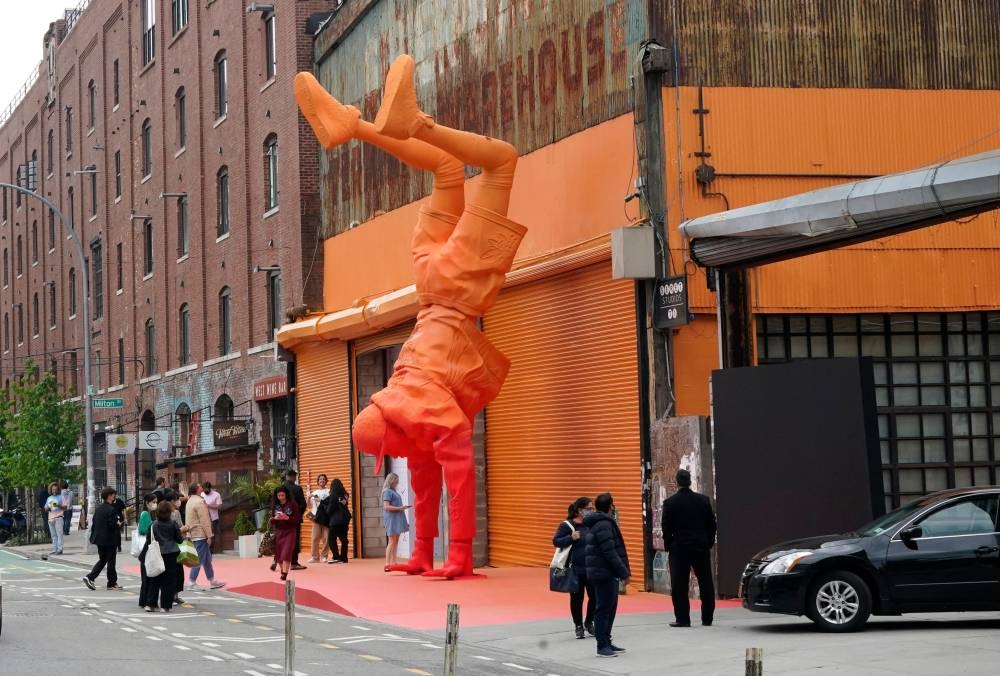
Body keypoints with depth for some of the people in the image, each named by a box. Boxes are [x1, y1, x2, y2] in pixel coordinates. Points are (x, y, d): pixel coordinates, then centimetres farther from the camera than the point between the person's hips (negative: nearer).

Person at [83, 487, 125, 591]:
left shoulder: (98, 508, 7)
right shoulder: (111, 510, -17)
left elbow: (94, 523, 10)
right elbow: (112, 525, -21)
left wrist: (93, 537, 17)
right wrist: (119, 525, -1)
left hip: (99, 538, 7)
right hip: (109, 539, -7)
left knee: (102, 560, 17)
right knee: (111, 561, 4)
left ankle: (90, 577, 4)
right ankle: (112, 583, 11)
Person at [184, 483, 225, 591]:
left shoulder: (190, 501, 14)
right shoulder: (199, 502, -17)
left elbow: (188, 520, 18)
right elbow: (204, 520, -19)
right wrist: (209, 536, -15)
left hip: (194, 533, 10)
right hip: (201, 534, -10)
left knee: (207, 559, 15)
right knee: (199, 559, -6)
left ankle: (212, 581, 21)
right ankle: (192, 583, -4)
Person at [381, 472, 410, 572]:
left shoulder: (394, 491, 17)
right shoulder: (387, 492, -10)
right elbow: (386, 507, -18)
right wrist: (400, 508, -19)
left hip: (397, 519, 9)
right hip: (391, 519, -9)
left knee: (395, 541, 8)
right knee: (392, 541, -11)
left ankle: (393, 563, 10)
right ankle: (388, 564, -12)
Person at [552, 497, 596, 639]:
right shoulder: (567, 525, -8)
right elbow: (556, 541, -10)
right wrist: (571, 538, -24)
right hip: (575, 569, -4)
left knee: (595, 596, 3)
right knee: (577, 598, 6)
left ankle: (589, 622, 25)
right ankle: (579, 626, 20)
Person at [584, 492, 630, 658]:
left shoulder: (602, 523, 17)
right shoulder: (603, 525, -16)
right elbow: (609, 552, -21)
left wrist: (623, 571, 17)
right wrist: (624, 572, -19)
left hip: (607, 574, 10)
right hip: (604, 574, -10)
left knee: (609, 607, 16)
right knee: (604, 608, -7)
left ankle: (606, 642, 23)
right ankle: (602, 646, -6)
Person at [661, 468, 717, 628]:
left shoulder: (670, 503, -7)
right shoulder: (703, 500, 2)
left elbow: (666, 527, -4)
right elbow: (711, 524, 6)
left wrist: (668, 547, 6)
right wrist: (709, 543, 14)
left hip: (679, 548, -3)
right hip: (701, 547, 3)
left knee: (679, 586, 1)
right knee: (706, 584, 11)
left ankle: (682, 619, -2)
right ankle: (707, 618, 13)